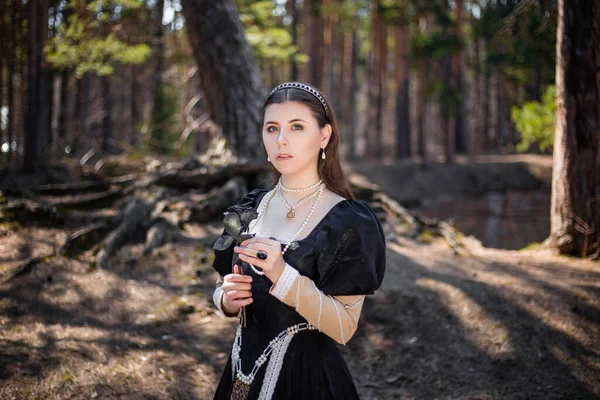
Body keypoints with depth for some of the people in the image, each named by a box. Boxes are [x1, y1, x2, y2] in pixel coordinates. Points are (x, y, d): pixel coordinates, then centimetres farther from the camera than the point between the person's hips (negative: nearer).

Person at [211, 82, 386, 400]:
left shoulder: (349, 222, -14)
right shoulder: (249, 209, 1)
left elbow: (344, 328, -18)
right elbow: (223, 292, 10)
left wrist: (282, 275, -29)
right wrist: (228, 299, -12)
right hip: (244, 372, 5)